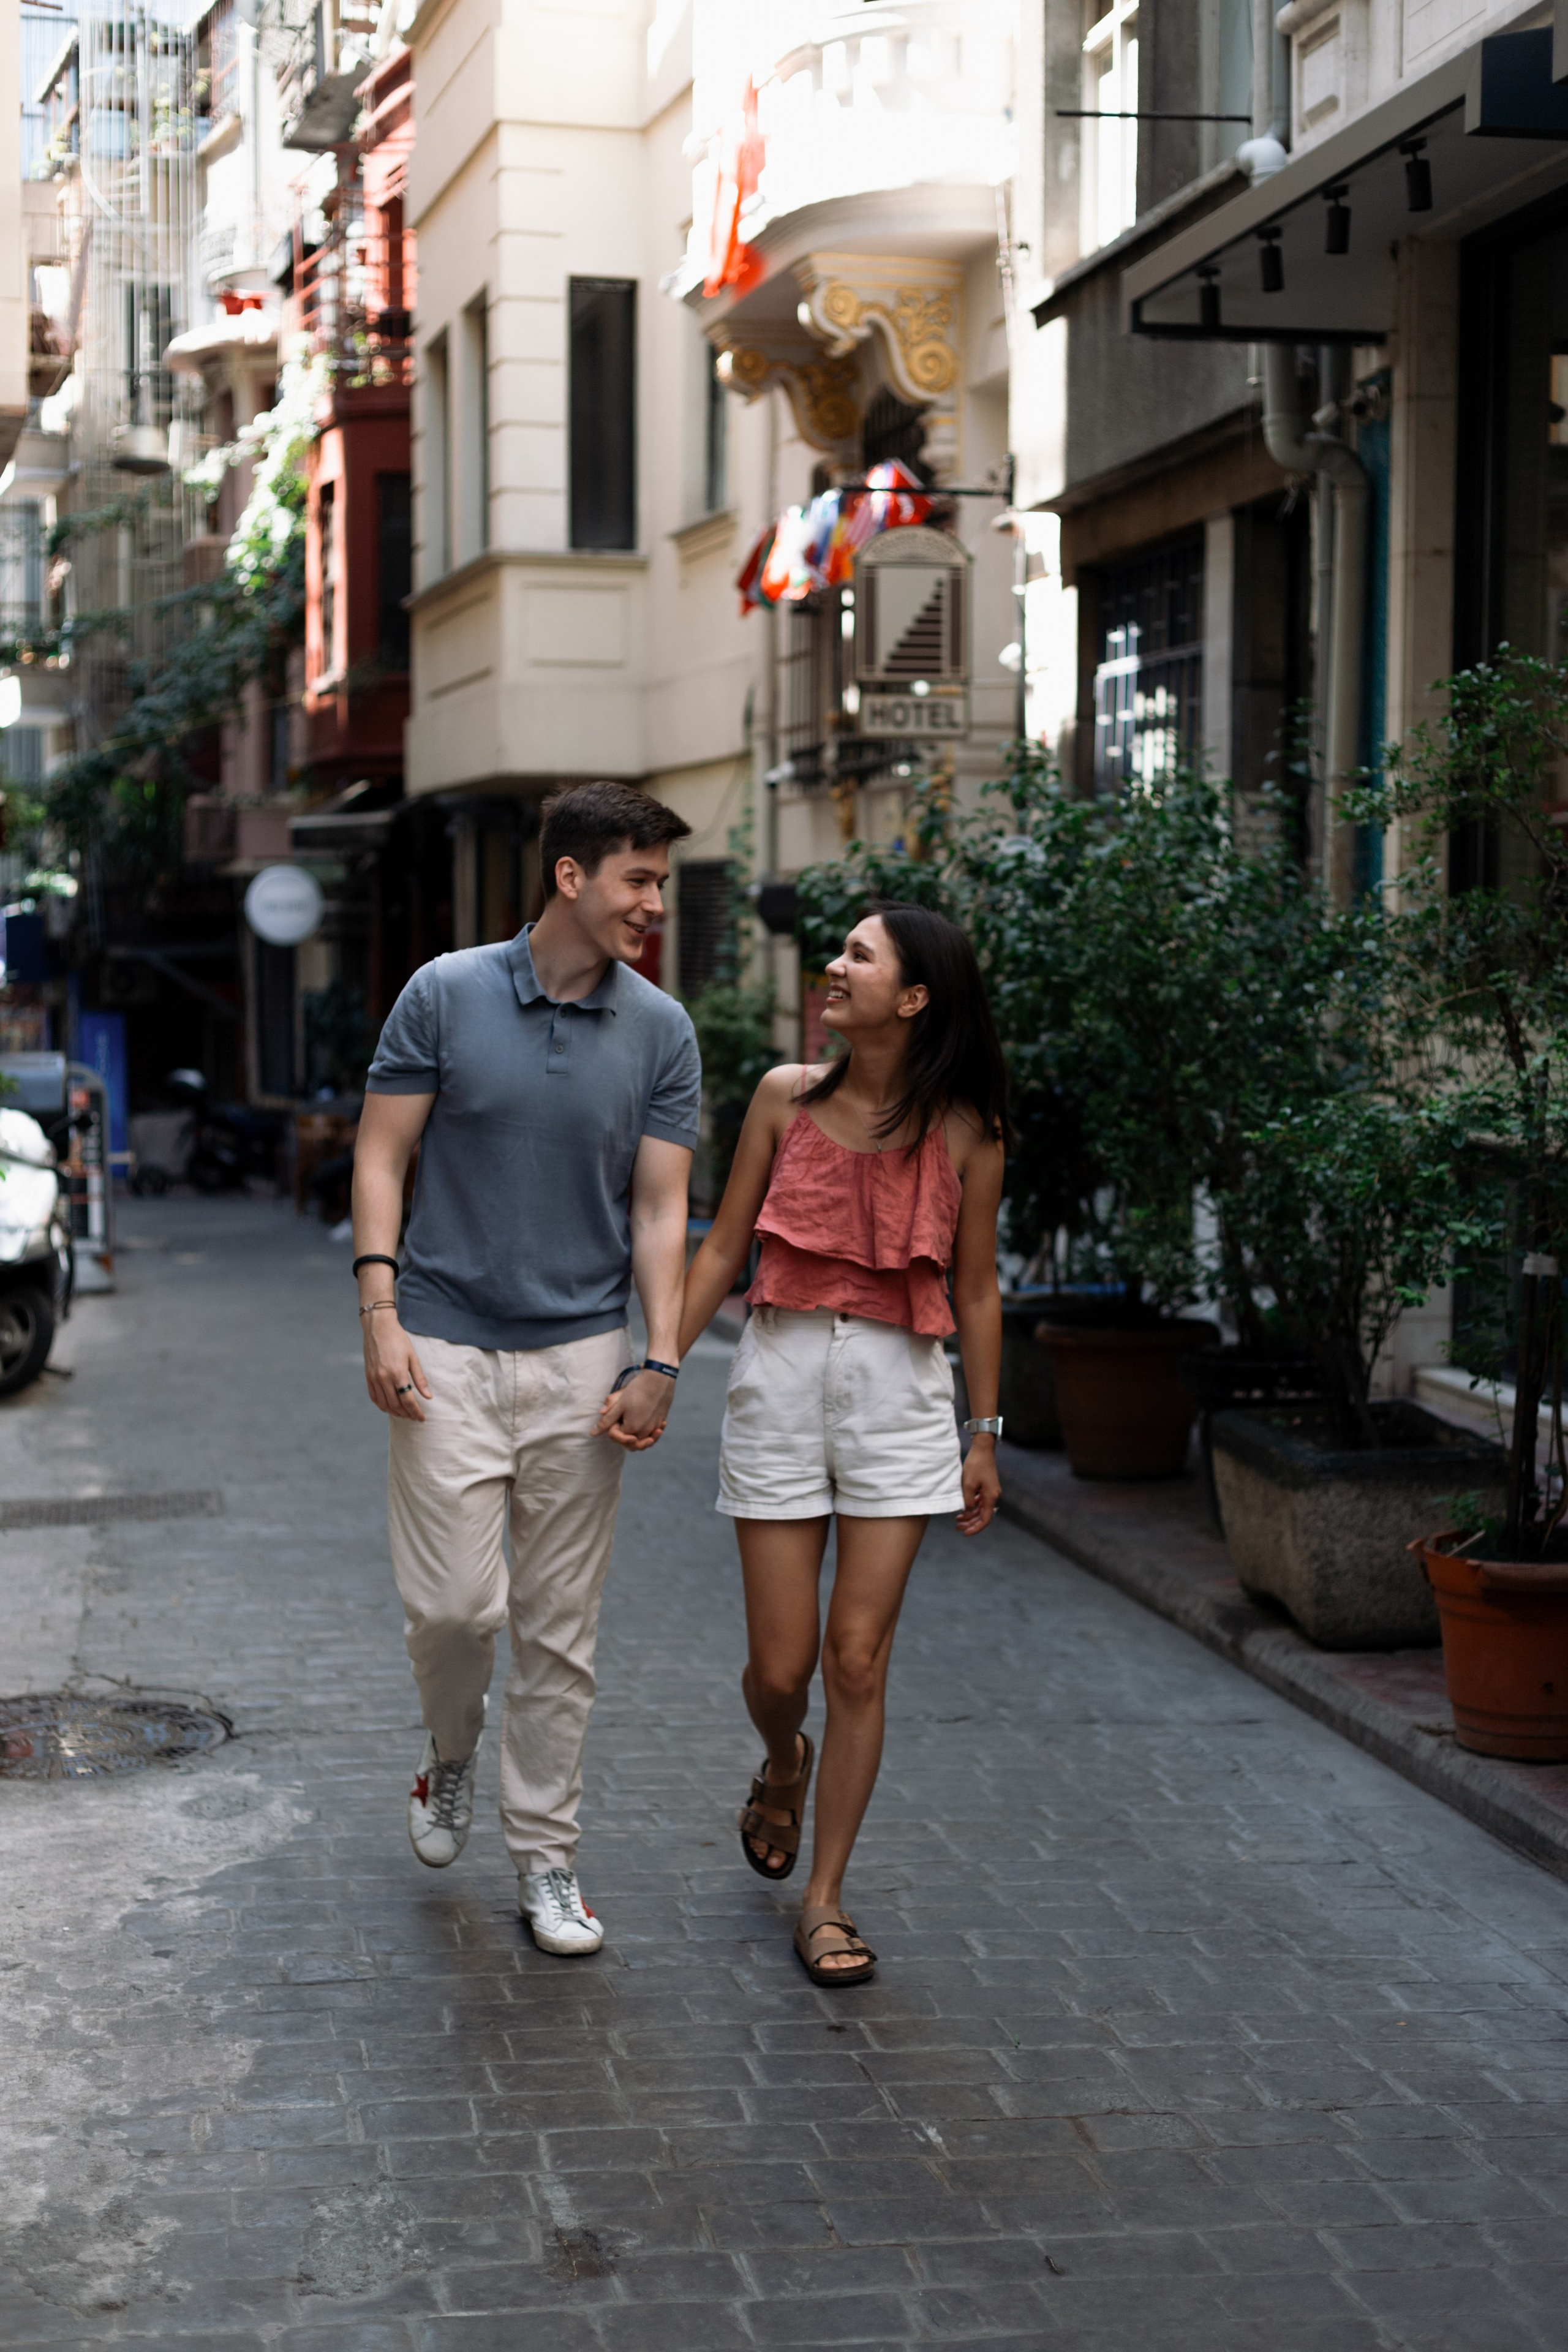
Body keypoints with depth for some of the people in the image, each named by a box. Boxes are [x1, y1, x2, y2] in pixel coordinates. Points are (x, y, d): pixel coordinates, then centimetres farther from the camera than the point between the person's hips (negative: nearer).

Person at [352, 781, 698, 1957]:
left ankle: (547, 1858, 17)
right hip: (448, 1351, -2)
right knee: (456, 1602, -6)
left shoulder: (661, 1031, 0)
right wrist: (380, 1316, -10)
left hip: (581, 1357, 2)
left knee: (562, 1627, 5)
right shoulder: (445, 994, -4)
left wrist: (662, 1363, -9)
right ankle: (452, 1753, 27)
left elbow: (660, 1209, 0)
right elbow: (382, 1158, -1)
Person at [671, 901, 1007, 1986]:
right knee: (780, 1666, 4)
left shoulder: (964, 1131, -2)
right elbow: (722, 1250, 7)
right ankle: (783, 1765, 41)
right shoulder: (788, 1096, 1)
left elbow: (975, 1290, 6)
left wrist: (985, 1434, 8)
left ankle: (826, 1898, 14)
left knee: (858, 1661, -1)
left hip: (899, 1391, -1)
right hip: (782, 1377, 1)